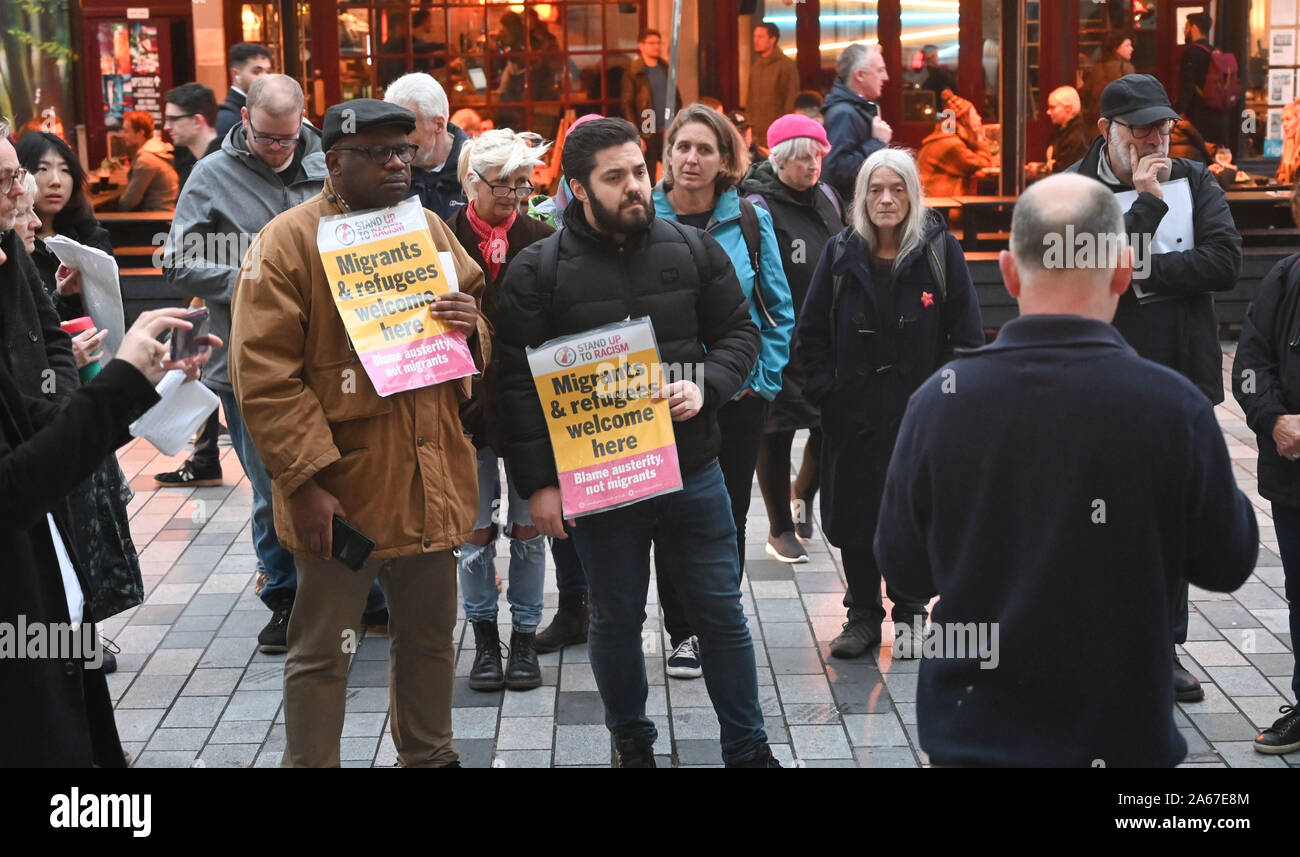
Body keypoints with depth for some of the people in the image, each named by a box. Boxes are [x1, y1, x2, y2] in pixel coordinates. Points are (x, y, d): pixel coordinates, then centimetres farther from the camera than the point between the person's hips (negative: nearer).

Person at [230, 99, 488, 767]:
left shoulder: (430, 228, 10)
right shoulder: (288, 241, -9)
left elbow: (480, 343, 19)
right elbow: (263, 374, -15)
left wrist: (472, 327, -6)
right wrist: (306, 479, -19)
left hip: (432, 482, 6)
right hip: (341, 488, -6)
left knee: (430, 637, 20)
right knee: (321, 653, 6)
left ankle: (429, 756, 38)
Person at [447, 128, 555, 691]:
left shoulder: (542, 241, -1)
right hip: (468, 405, 0)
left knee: (528, 528, 8)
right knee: (476, 530, 8)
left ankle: (525, 638, 22)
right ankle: (485, 639, 23)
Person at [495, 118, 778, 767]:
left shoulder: (694, 250, 2)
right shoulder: (538, 270, -5)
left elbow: (740, 332, 10)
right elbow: (519, 383, -6)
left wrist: (706, 388, -11)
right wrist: (538, 482, -10)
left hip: (692, 469, 2)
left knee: (721, 614, 10)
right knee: (616, 618, 13)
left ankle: (748, 748, 25)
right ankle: (631, 740, 34)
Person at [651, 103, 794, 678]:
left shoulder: (750, 220, 1)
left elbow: (779, 308, 5)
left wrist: (763, 378, -2)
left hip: (737, 394, 1)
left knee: (728, 516, 8)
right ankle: (683, 632, 18)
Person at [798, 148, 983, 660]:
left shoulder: (941, 251, -1)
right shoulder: (841, 253, 5)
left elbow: (966, 334, 0)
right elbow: (812, 331, 8)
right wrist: (824, 391, -1)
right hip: (854, 412, 2)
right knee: (854, 513, 6)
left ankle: (909, 614, 22)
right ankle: (863, 614, 21)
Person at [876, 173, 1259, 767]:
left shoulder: (938, 400, -12)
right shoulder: (1174, 406, -17)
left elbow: (902, 569, -1)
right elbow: (1227, 565, -3)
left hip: (971, 731, 1)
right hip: (1116, 734, -1)